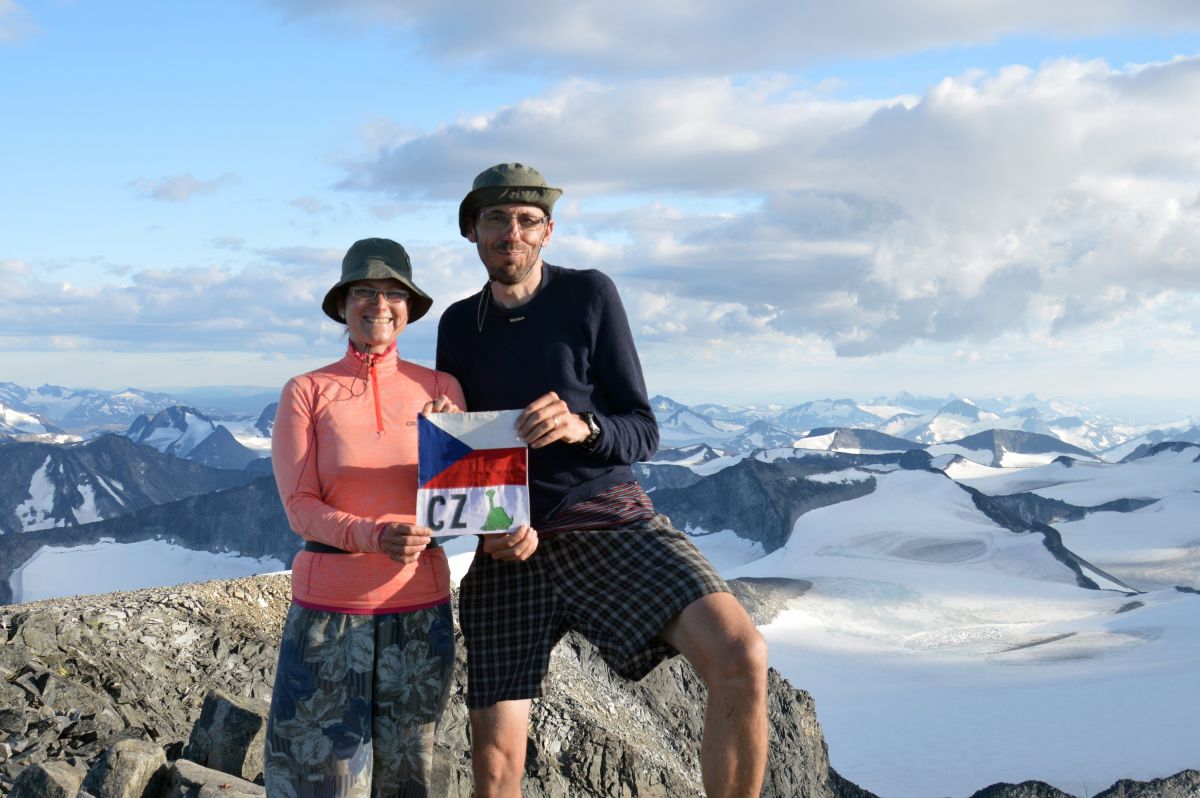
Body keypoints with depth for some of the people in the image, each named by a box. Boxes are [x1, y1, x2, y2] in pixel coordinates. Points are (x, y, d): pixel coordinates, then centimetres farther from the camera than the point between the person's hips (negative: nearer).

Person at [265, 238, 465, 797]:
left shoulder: (440, 389, 4)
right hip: (329, 605, -2)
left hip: (420, 606, 2)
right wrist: (370, 535, -25)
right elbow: (299, 506, -7)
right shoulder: (306, 393, 0)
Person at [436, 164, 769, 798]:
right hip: (510, 550, 3)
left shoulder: (589, 295, 2)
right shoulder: (458, 325, 12)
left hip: (607, 521, -2)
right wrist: (489, 526, -7)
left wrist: (580, 427, -22)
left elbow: (642, 434, 1)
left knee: (740, 659, -27)